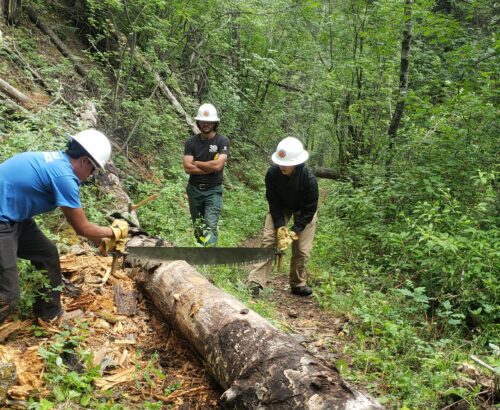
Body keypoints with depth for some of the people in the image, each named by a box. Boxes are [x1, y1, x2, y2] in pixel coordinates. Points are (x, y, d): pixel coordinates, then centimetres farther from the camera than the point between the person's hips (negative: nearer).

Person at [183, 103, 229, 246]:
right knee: (198, 226, 15)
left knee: (210, 226, -14)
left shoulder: (222, 141, -7)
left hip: (213, 190, -3)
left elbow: (217, 165, -20)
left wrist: (196, 163, -8)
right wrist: (211, 168, -15)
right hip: (194, 189, 4)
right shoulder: (191, 142, 0)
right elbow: (187, 168, -11)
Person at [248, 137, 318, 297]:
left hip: (304, 211, -1)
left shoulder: (309, 178, -34)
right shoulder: (272, 173, -29)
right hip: (280, 207, 1)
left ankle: (298, 284, 19)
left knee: (302, 249, -4)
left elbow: (309, 210, -25)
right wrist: (281, 228, -25)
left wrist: (293, 233, -27)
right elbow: (273, 202, -19)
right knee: (268, 239, -14)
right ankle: (255, 282, -17)